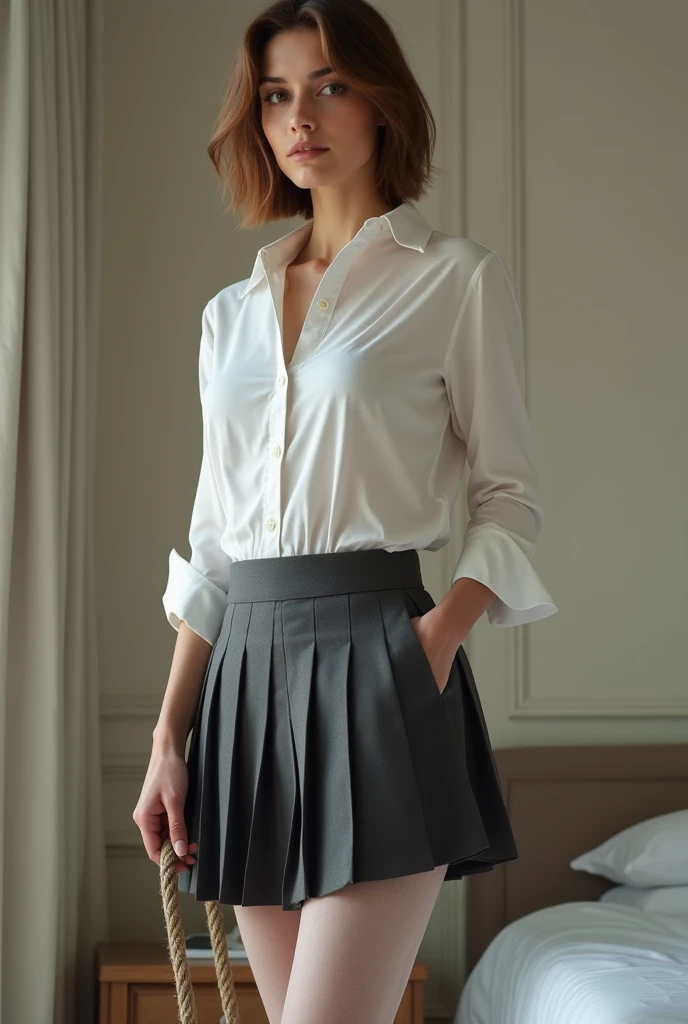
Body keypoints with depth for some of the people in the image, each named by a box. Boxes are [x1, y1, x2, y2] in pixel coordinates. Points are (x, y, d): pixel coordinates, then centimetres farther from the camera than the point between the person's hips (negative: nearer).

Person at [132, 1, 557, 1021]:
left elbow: (510, 495, 2)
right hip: (248, 676, 6)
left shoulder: (457, 279, 1)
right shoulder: (231, 313, 16)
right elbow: (212, 542, 16)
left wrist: (446, 626, -17)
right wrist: (168, 739, 10)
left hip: (374, 664, -5)